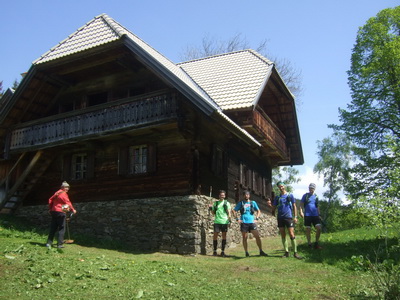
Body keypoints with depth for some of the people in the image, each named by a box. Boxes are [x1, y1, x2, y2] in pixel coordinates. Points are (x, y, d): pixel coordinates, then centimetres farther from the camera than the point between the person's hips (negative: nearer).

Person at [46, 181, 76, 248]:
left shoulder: (57, 193, 14)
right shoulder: (64, 194, -10)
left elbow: (50, 200, 20)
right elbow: (68, 203, -11)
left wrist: (50, 209, 28)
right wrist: (73, 209, 1)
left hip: (53, 211, 8)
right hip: (61, 212, -8)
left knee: (53, 228, 12)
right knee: (61, 228, 0)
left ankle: (49, 243, 14)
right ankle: (60, 244, -1)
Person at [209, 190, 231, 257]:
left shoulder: (227, 203, 7)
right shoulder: (216, 203, 11)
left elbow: (229, 212, 3)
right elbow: (213, 213, 16)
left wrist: (229, 218, -14)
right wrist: (211, 209, -3)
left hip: (224, 222, -1)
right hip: (217, 221, 1)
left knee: (224, 236, 3)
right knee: (215, 236, -2)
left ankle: (223, 251, 10)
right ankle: (215, 251, 7)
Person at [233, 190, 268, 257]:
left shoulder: (253, 203, 12)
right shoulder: (240, 203, 9)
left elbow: (258, 211, 16)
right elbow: (234, 211, 10)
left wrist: (256, 218, 3)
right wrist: (237, 219, -1)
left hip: (252, 222, 1)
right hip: (244, 223, -1)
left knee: (257, 236, -6)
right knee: (244, 238, 2)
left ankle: (261, 251, 1)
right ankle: (246, 252, 10)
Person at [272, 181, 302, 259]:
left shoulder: (290, 195, 4)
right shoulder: (277, 197, 10)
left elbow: (294, 206, 4)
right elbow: (274, 207, 18)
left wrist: (295, 216, -2)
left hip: (289, 217, -3)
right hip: (280, 218, 3)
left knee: (292, 235, -9)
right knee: (283, 235, 5)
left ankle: (295, 252, -3)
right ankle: (286, 252, 12)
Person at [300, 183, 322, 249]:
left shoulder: (316, 196, 13)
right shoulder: (305, 195, 3)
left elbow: (317, 206, 20)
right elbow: (301, 204, 0)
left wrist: (319, 214, 15)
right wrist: (301, 212, -13)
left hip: (315, 215, 3)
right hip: (307, 215, -3)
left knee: (319, 228, -6)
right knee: (308, 230, 0)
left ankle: (316, 243, 8)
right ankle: (309, 244, 11)